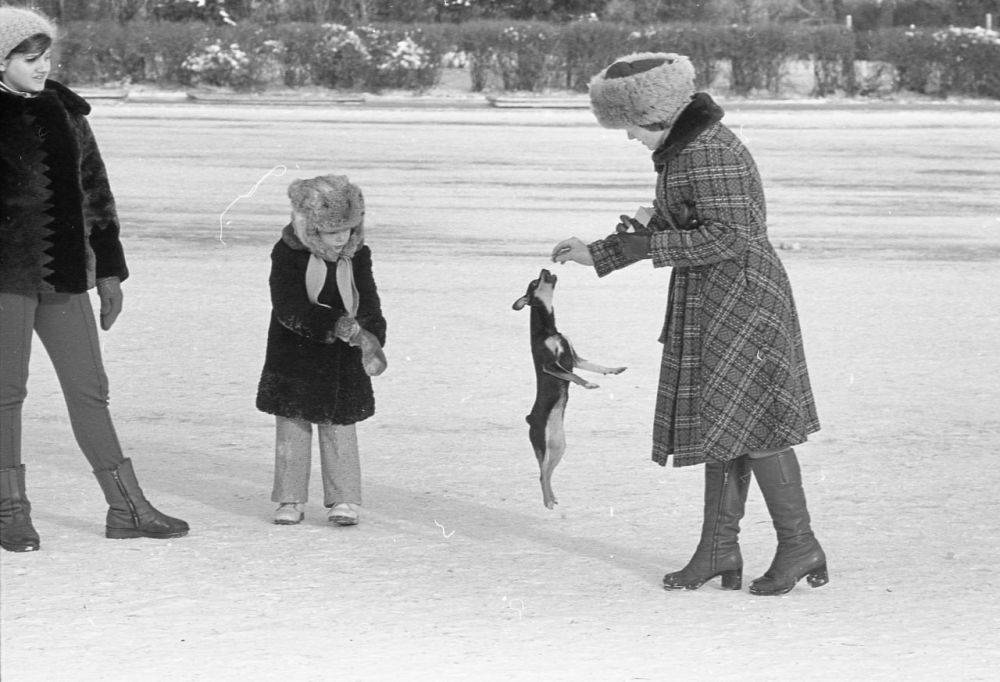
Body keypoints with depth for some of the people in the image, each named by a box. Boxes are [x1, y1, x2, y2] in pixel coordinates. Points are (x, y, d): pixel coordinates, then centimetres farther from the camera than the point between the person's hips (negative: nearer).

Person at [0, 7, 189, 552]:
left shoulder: (66, 113, 11)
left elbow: (95, 194, 17)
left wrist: (109, 271, 15)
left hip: (64, 276, 5)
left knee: (88, 389, 8)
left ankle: (127, 507, 12)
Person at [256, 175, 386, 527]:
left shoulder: (357, 257, 1)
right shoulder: (288, 254, -11)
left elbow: (368, 304, 1)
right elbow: (289, 308, -21)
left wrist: (370, 335, -20)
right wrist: (336, 324, -30)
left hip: (342, 358, 2)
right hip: (295, 355, -2)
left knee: (340, 428, 3)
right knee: (292, 429, 4)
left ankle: (343, 500, 10)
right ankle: (290, 500, 14)